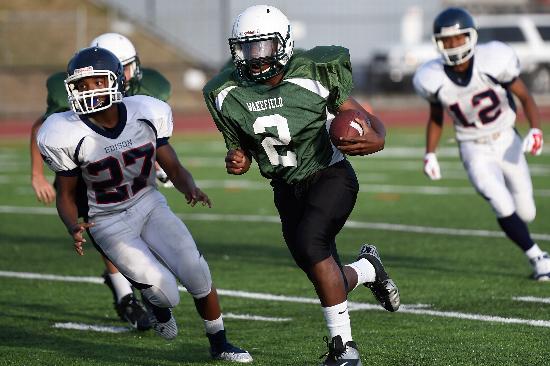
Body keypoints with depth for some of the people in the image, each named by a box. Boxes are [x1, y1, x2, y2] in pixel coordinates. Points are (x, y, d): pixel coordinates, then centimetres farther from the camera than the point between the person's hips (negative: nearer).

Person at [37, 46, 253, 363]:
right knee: (166, 295, -16)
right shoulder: (69, 135, -18)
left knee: (195, 272, -15)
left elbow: (174, 169, -3)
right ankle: (158, 307, 24)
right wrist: (74, 227, -26)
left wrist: (190, 188, -25)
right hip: (109, 223, -2)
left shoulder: (145, 114, -11)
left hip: (150, 205, 3)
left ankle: (219, 344, 9)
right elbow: (66, 194, -6)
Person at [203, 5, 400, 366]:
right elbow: (241, 149, 7)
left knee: (310, 244, -30)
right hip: (288, 189, 5)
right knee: (329, 282, 3)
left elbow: (360, 117, -5)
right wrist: (236, 160, -16)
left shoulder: (312, 76, -16)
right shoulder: (229, 95, -6)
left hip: (330, 175, -5)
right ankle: (368, 268, 41)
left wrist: (375, 139, -26)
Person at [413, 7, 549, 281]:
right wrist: (430, 154, -3)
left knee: (525, 214, 8)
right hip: (475, 152, -1)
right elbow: (436, 117, 5)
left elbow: (525, 97, -9)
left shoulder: (492, 61, -21)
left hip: (507, 142, 1)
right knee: (504, 209, -18)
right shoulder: (434, 79, -15)